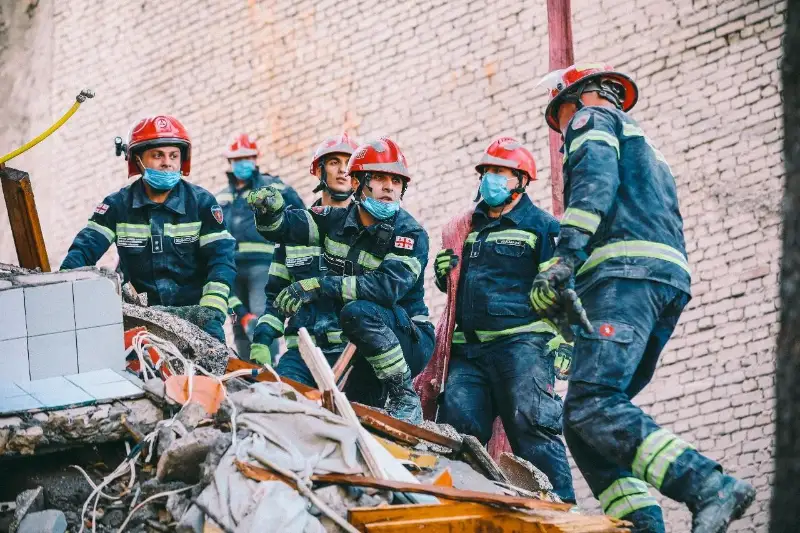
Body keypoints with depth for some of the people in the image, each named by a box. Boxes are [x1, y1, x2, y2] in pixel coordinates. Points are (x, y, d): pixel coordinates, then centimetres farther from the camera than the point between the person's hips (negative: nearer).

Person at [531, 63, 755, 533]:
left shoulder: (593, 117, 14)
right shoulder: (647, 151, 39)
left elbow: (595, 180, -8)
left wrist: (567, 256, -19)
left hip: (626, 271, -9)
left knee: (591, 405, -22)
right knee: (584, 420, 3)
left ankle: (711, 487, -36)